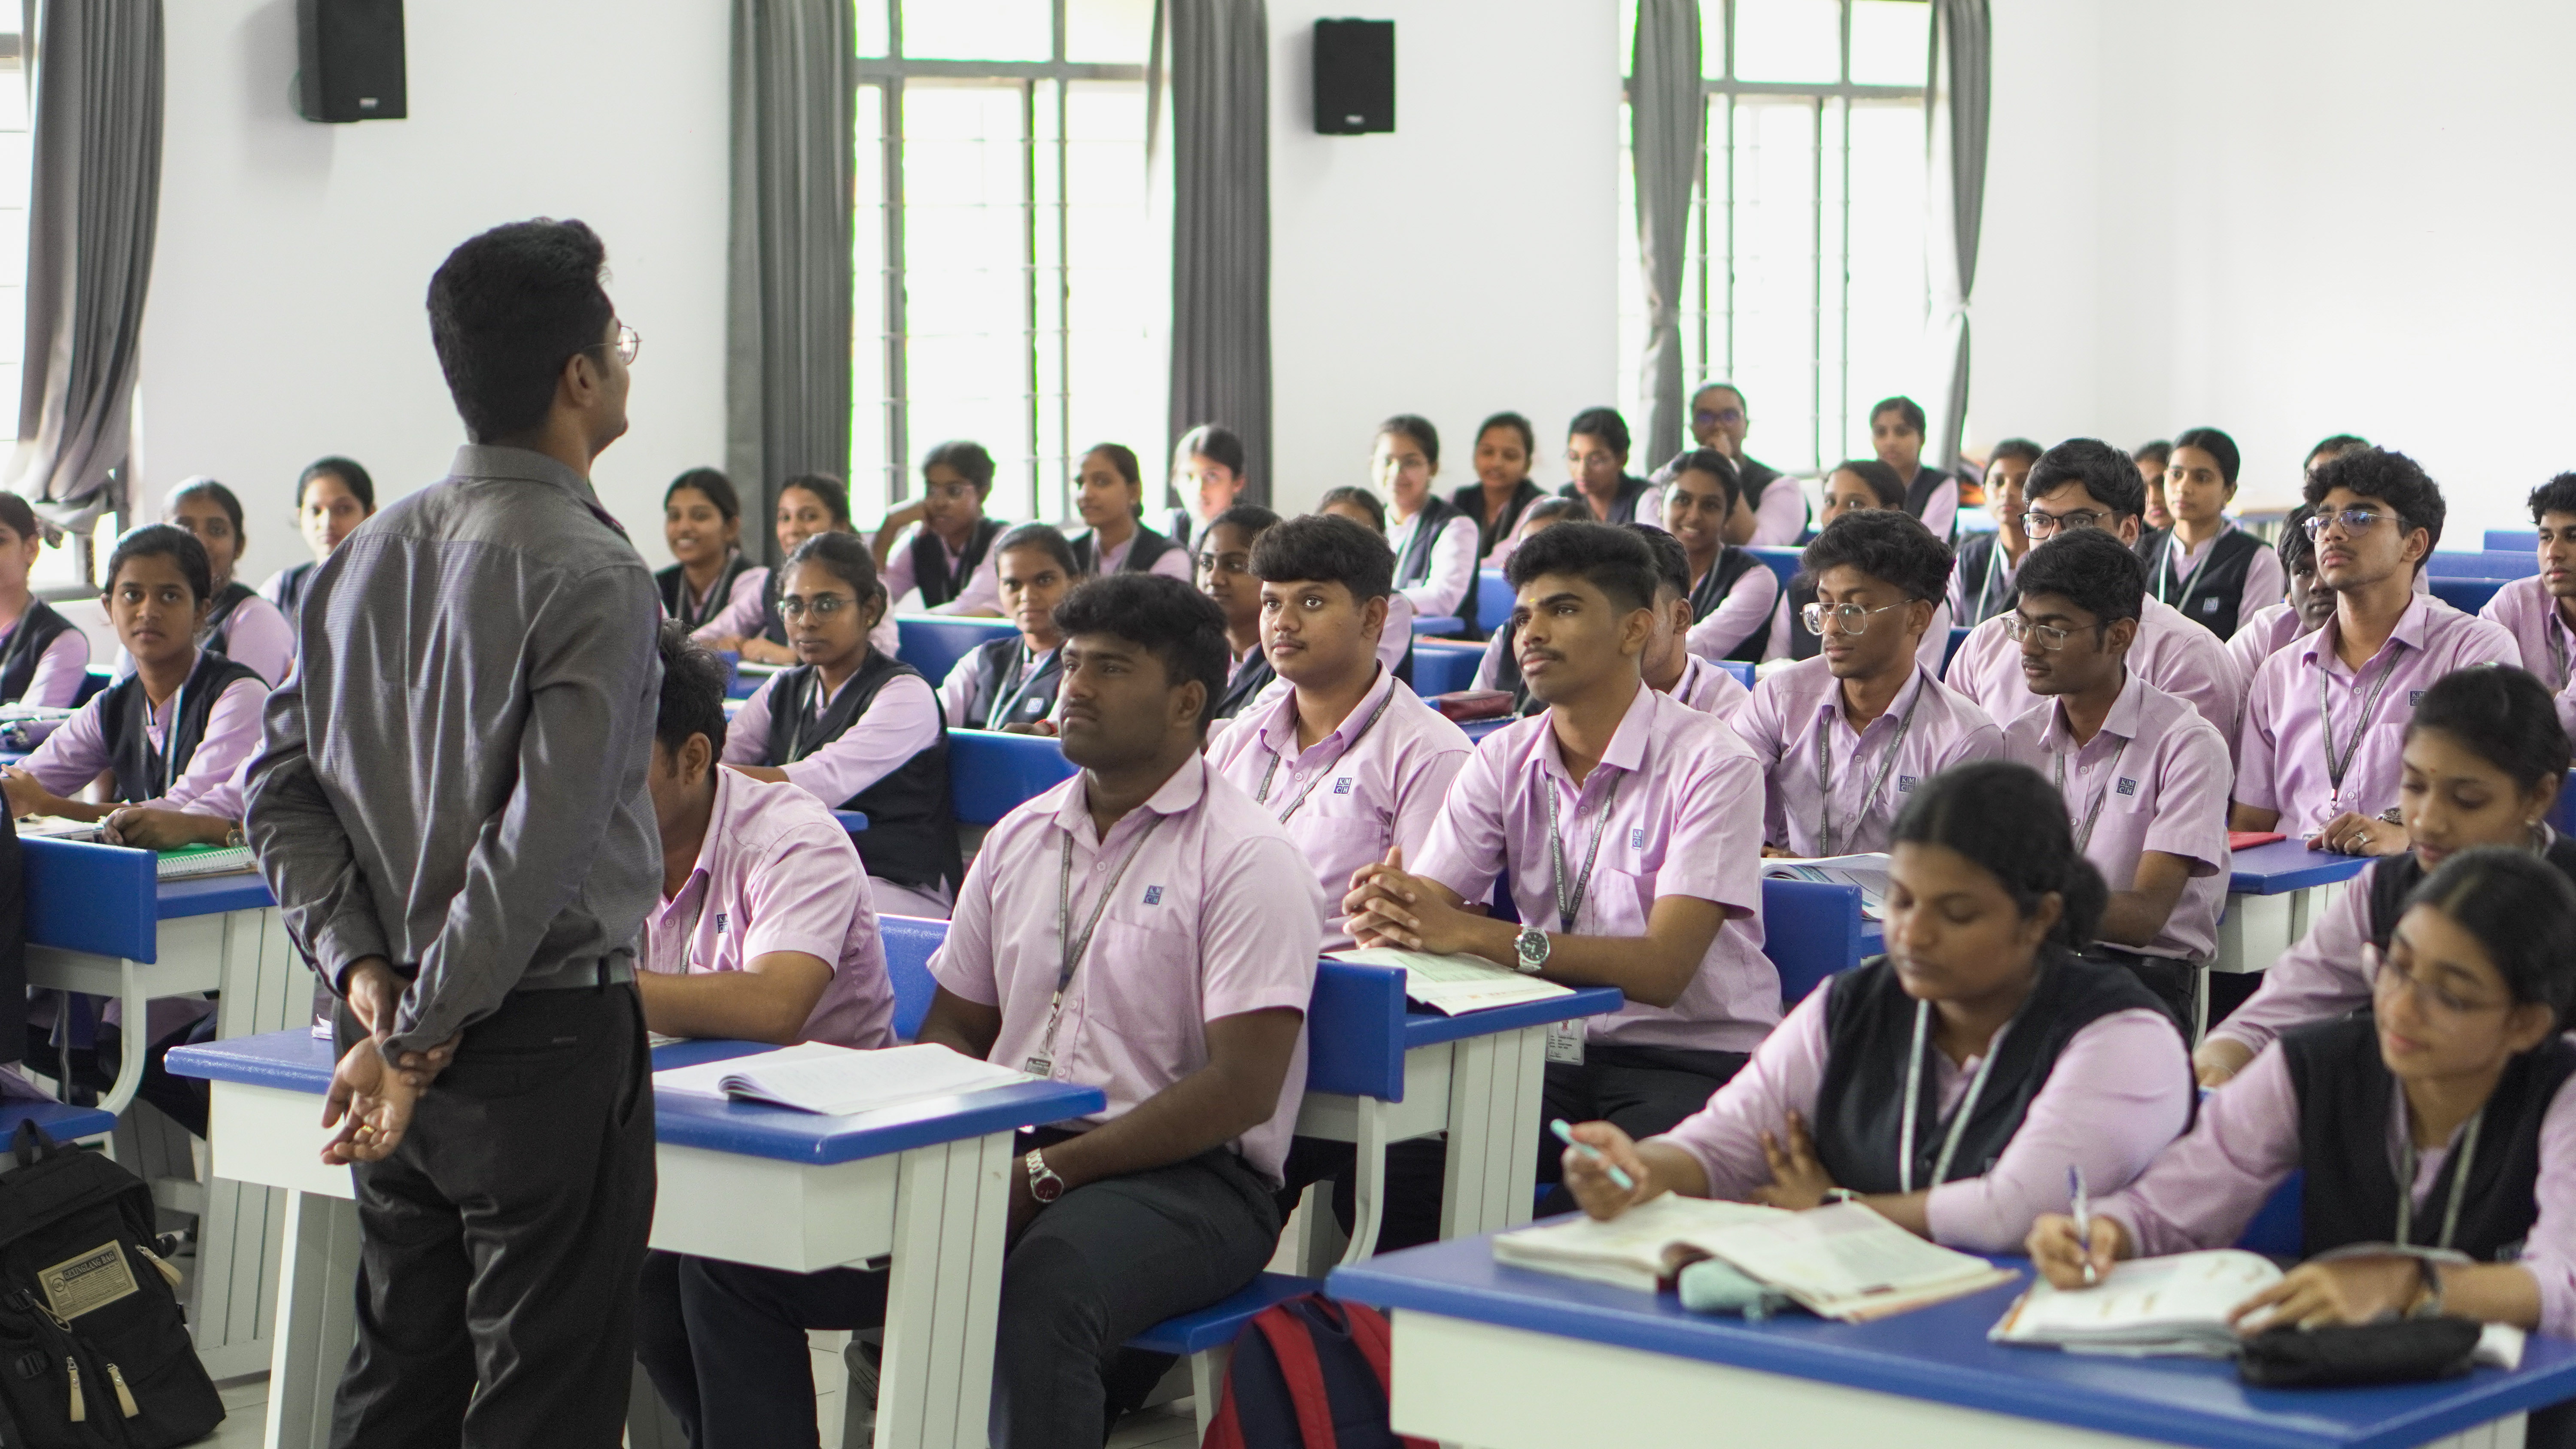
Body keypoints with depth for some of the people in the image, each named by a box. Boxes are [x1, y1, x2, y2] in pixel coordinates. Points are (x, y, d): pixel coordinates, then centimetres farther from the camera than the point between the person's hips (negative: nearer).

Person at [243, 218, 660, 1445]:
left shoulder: (367, 554, 7)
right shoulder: (592, 577, -16)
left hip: (390, 1015, 7)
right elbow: (541, 844, -21)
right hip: (548, 1037, -7)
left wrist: (366, 975, 1)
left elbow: (283, 791, 7)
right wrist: (418, 1046, -15)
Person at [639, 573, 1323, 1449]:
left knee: (1041, 1294, -40)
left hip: (1182, 1177, -6)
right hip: (1001, 1155, 7)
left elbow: (1241, 1090, -13)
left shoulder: (1246, 858, -5)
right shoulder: (1019, 837, 16)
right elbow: (954, 1030, 20)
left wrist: (1043, 1176, -16)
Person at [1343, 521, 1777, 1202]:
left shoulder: (1711, 762, -9)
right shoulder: (1504, 760, 10)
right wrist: (1384, 912, -27)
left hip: (1693, 1061, -4)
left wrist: (1474, 934, -27)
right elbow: (1430, 903, 0)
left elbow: (1662, 969, -18)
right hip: (1556, 1049, 4)